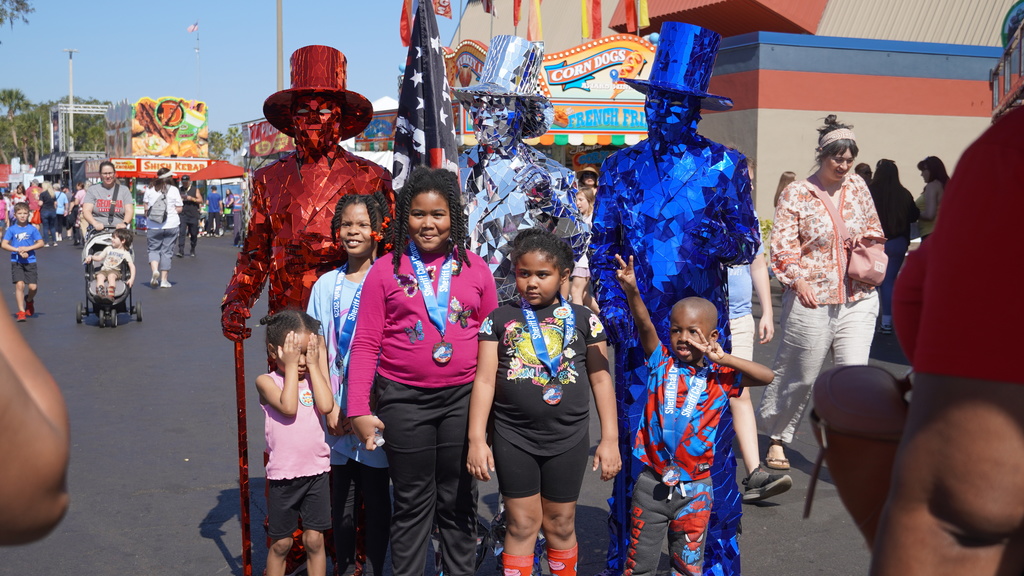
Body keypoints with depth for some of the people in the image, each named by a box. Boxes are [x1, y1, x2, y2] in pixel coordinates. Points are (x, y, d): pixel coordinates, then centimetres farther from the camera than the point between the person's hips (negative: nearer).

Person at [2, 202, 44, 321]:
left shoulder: (32, 229, 1)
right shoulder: (11, 229, 0)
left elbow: (41, 243, 2)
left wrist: (27, 248, -13)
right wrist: (18, 250, -15)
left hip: (30, 261, 1)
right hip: (16, 262, -1)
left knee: (33, 287, -4)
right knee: (19, 284, -13)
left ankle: (29, 300, 31)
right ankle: (21, 311, -5)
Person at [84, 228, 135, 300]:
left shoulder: (125, 253, 4)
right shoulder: (109, 249, 19)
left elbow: (132, 266, -4)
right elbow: (99, 258, 18)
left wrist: (132, 278, -18)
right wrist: (91, 257, -4)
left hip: (115, 270, -3)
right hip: (103, 270, 3)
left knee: (111, 276, -36)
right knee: (100, 276, -30)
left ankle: (110, 296, -52)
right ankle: (100, 294, -53)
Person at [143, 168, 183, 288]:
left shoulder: (149, 189, 1)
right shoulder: (174, 190, -5)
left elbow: (145, 206, 4)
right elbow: (179, 209, -4)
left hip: (153, 226, 1)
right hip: (171, 225, -1)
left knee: (154, 249, 12)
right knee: (167, 251, 8)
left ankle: (155, 270, -16)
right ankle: (164, 280, 10)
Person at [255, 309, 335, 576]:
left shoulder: (314, 377, 2)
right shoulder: (266, 381, -6)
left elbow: (326, 405, -17)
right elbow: (288, 407, -24)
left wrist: (314, 364, -12)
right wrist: (290, 367, -16)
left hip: (315, 472, 2)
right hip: (282, 475, -2)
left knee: (314, 539, 8)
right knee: (281, 543, 10)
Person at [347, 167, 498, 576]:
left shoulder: (475, 268, 4)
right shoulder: (385, 271, 1)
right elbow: (366, 344, -1)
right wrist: (359, 410, -7)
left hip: (463, 397, 1)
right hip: (403, 400, -1)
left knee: (459, 501, 12)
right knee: (412, 502, 9)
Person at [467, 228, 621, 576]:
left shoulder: (584, 320, 2)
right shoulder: (499, 320, 1)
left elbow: (601, 379, 3)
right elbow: (485, 380, -2)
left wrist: (610, 438, -2)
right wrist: (477, 439, -9)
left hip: (568, 439, 0)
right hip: (513, 438, 0)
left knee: (560, 524, 12)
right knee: (522, 524, 7)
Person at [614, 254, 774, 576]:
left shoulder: (719, 377, -4)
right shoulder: (661, 363, -3)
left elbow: (767, 377, -15)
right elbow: (644, 326, -20)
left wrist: (723, 359, -23)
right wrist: (631, 290, -36)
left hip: (695, 488, 0)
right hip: (653, 482, 0)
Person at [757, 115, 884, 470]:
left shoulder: (857, 187, 10)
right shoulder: (796, 193, -3)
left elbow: (874, 229, 23)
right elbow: (782, 244, -7)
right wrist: (799, 281, -20)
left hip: (858, 299, 3)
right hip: (812, 300, -3)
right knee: (798, 376, 9)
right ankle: (777, 438, 30)